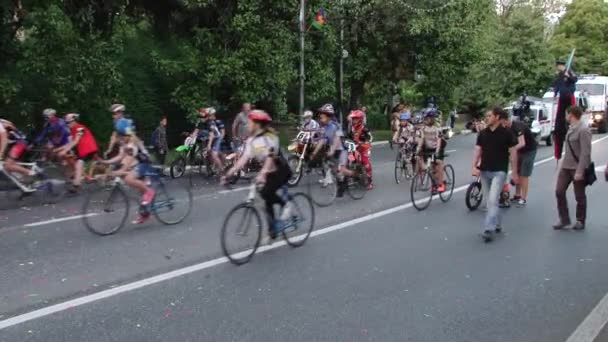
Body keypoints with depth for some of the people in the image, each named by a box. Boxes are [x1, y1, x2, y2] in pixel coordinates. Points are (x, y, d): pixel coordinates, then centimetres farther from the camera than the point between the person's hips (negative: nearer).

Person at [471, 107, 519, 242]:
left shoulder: (506, 133, -6)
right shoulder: (482, 133, 6)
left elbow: (513, 153, -2)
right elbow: (477, 150, 4)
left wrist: (514, 173, -2)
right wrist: (474, 166, -12)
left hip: (499, 171, -5)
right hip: (484, 171, 5)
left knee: (493, 200, -15)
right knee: (489, 201, 13)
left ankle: (488, 229, -15)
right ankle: (497, 225, 29)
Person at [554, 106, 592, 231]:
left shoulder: (583, 130, -16)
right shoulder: (571, 129, 10)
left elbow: (585, 153, -20)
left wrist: (580, 171, -23)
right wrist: (563, 164, 14)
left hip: (577, 168, -8)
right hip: (565, 167, 8)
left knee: (579, 196, 5)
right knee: (559, 192, 3)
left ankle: (580, 221, 20)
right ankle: (564, 219, 14)